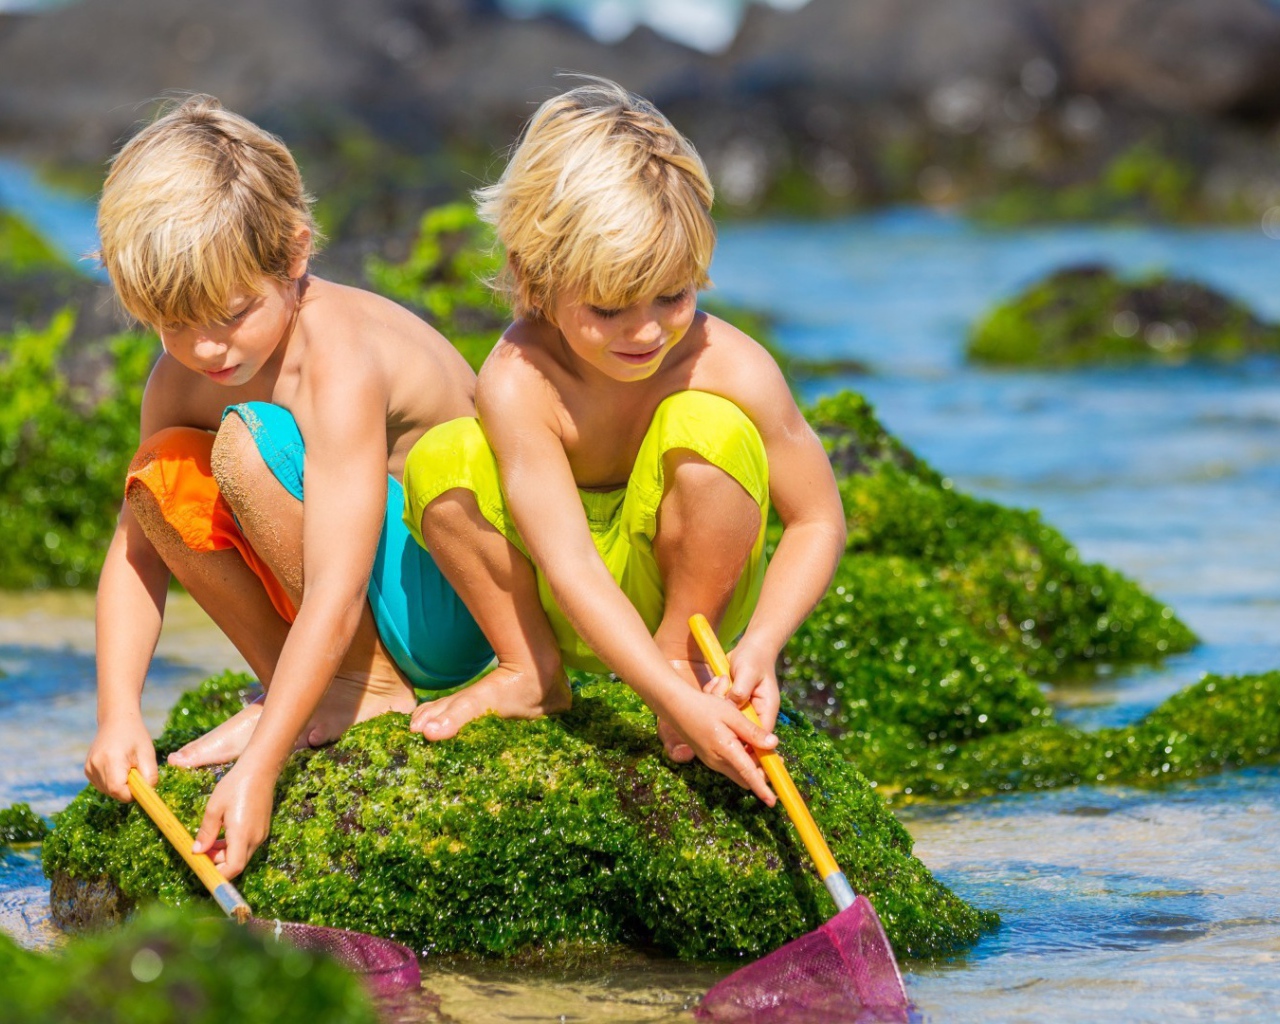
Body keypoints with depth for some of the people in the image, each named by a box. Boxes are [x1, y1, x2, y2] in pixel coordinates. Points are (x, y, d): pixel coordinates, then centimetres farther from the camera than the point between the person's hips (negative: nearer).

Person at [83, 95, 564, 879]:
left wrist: (259, 768, -39)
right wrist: (118, 713, -18)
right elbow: (137, 548, -3)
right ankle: (310, 699, -3)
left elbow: (336, 596, -33)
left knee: (252, 445, -27)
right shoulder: (182, 375, -4)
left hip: (448, 605, -7)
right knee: (166, 471, -12)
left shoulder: (343, 364, -27)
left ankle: (374, 688, -13)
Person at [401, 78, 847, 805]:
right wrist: (680, 705, -43)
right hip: (569, 609, 0)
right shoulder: (519, 381, -27)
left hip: (682, 583, 0)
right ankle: (530, 666, -1)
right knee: (441, 462, -25)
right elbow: (571, 568, -34)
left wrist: (761, 644, -29)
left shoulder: (732, 371, -23)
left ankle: (683, 651, -7)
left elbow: (818, 521, -11)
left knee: (705, 425, -29)